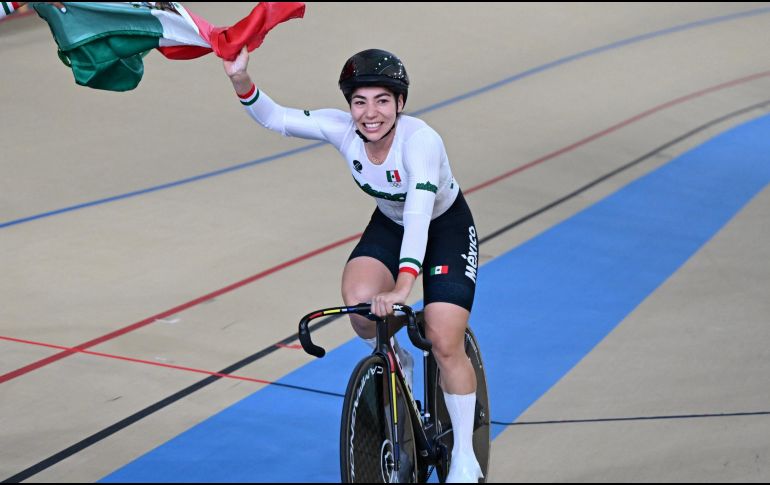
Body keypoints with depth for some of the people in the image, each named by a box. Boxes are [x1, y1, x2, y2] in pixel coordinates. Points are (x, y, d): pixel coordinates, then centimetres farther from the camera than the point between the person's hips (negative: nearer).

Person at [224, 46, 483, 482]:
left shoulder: (420, 141, -37)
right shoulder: (343, 129, -22)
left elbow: (419, 213, -49)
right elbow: (276, 119, -20)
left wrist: (403, 286, -60)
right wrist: (241, 79, -39)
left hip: (446, 228, -4)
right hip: (390, 225, 4)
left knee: (445, 343, -14)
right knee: (359, 300, -26)